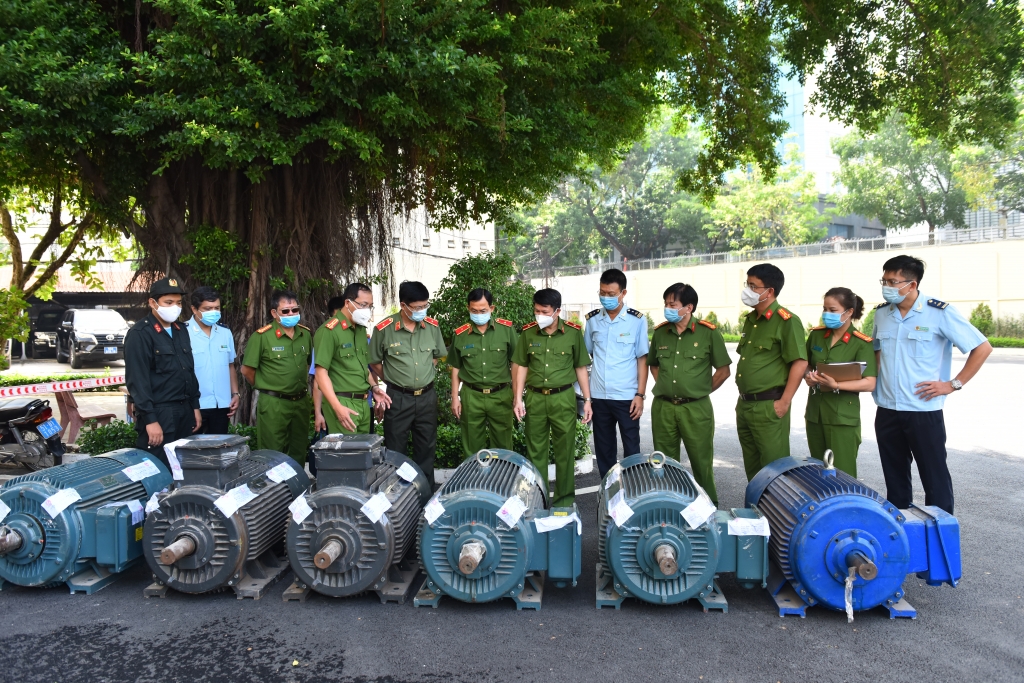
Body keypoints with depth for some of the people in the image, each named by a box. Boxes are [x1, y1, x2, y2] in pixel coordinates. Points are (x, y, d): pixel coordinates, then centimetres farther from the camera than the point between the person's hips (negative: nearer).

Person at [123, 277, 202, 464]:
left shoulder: (181, 331, 13)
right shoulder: (140, 334, -11)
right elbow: (137, 380, -16)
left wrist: (195, 407, 15)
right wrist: (150, 419, -19)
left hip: (184, 412, 7)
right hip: (159, 414, -7)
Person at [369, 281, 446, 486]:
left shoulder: (432, 326, -1)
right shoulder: (383, 329, -11)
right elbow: (375, 363, 1)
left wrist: (425, 375, 10)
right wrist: (394, 381, 5)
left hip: (427, 396, 3)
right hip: (397, 398, -3)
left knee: (426, 449, 13)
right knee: (396, 451, 7)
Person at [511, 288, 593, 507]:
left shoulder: (573, 332, -3)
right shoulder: (528, 332, 1)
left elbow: (581, 368, 4)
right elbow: (521, 367, 8)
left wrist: (587, 400, 2)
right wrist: (517, 399, 2)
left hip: (563, 398, -1)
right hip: (535, 398, 2)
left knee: (565, 452, 6)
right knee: (536, 452, 10)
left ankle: (565, 499, 19)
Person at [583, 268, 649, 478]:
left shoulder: (637, 320, -3)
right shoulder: (592, 319, 5)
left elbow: (642, 359, -2)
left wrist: (640, 394, -8)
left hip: (627, 397, -3)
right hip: (598, 396, 3)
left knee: (631, 449, 4)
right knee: (603, 450, 11)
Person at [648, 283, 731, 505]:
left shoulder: (709, 332, -6)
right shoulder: (660, 332, 6)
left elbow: (723, 370, 0)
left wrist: (702, 391, 1)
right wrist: (664, 386, 10)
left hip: (696, 408, -4)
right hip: (663, 407, 4)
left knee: (702, 462, 4)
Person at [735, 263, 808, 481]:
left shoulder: (786, 321, -13)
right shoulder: (750, 320, 14)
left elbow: (800, 363, -17)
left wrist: (784, 403, -19)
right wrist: (742, 397, 17)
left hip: (769, 407, -8)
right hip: (744, 405, 9)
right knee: (751, 467, 17)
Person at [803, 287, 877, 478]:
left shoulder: (862, 343, -9)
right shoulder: (816, 335, 5)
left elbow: (869, 384, -16)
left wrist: (835, 385, -27)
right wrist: (808, 376, -3)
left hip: (843, 417, -5)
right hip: (815, 413, 5)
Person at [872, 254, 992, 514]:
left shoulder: (940, 312, -10)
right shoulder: (882, 312, 6)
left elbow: (982, 347, -7)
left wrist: (953, 384, -9)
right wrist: (876, 380, 8)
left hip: (923, 411, -5)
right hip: (886, 411, 5)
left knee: (934, 477, 4)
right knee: (894, 478, 14)